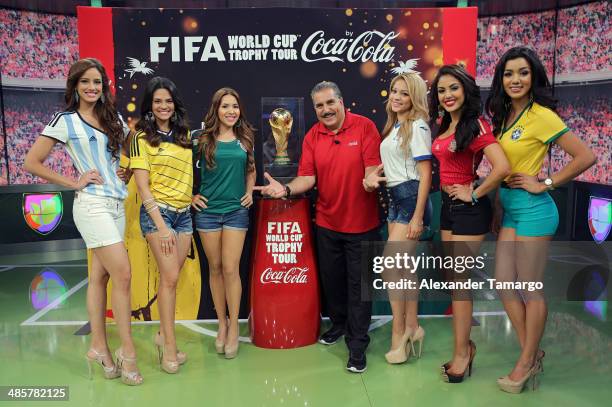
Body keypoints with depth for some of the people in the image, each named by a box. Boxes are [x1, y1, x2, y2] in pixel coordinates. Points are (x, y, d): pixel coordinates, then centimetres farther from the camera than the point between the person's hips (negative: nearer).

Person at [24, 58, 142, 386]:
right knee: (123, 275, -11)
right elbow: (32, 163, -3)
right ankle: (127, 350, 1)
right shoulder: (64, 121, -2)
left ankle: (99, 347, 19)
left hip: (117, 204, 6)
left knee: (100, 276, 10)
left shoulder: (113, 117, 12)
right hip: (92, 204, -6)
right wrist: (73, 183, -6)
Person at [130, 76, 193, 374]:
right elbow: (142, 185, -8)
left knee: (170, 277, 6)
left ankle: (163, 335, 21)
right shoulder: (142, 138, -3)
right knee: (170, 277, -8)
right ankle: (169, 346, 2)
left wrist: (194, 194, 6)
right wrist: (160, 225, -14)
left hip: (184, 212, 5)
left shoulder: (184, 135, 11)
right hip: (157, 211, -4)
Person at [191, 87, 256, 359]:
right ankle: (222, 324, 21)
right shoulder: (203, 139, -1)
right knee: (215, 268, 7)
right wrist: (191, 196, 0)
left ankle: (234, 326, 10)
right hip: (208, 210, 0)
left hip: (236, 210, 0)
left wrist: (249, 192, 6)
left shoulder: (245, 139, 5)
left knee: (231, 268, -4)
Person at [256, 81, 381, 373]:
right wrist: (286, 189, -22)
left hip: (362, 223, -4)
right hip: (327, 222, 4)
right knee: (331, 278, 18)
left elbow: (373, 168, -13)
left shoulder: (364, 127, -9)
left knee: (359, 283, 3)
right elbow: (307, 177, -4)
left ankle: (357, 344, 14)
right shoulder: (312, 137, 1)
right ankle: (338, 324, 41)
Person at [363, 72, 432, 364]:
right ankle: (412, 327, 22)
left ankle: (399, 333, 4)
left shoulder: (417, 126, -10)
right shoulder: (394, 126, 15)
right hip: (394, 197, 9)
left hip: (411, 197, -8)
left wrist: (418, 217, -18)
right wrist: (374, 175, -2)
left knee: (390, 266, -9)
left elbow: (425, 174, -14)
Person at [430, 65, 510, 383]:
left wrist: (474, 194, -16)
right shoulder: (444, 126, 9)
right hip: (448, 205, 8)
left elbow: (502, 167, -27)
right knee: (453, 277, 14)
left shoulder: (476, 125, -15)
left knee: (459, 279, -2)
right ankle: (466, 345, 29)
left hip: (469, 209, -8)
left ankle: (461, 354, 14)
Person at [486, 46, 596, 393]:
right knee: (504, 285, 10)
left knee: (532, 289, 4)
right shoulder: (504, 115, 10)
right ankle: (533, 355, 26)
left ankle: (527, 362, 21)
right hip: (508, 208, 8)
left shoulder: (541, 115, -13)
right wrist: (497, 208, 10)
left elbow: (586, 156, -17)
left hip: (533, 208, -8)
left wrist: (545, 183, -13)